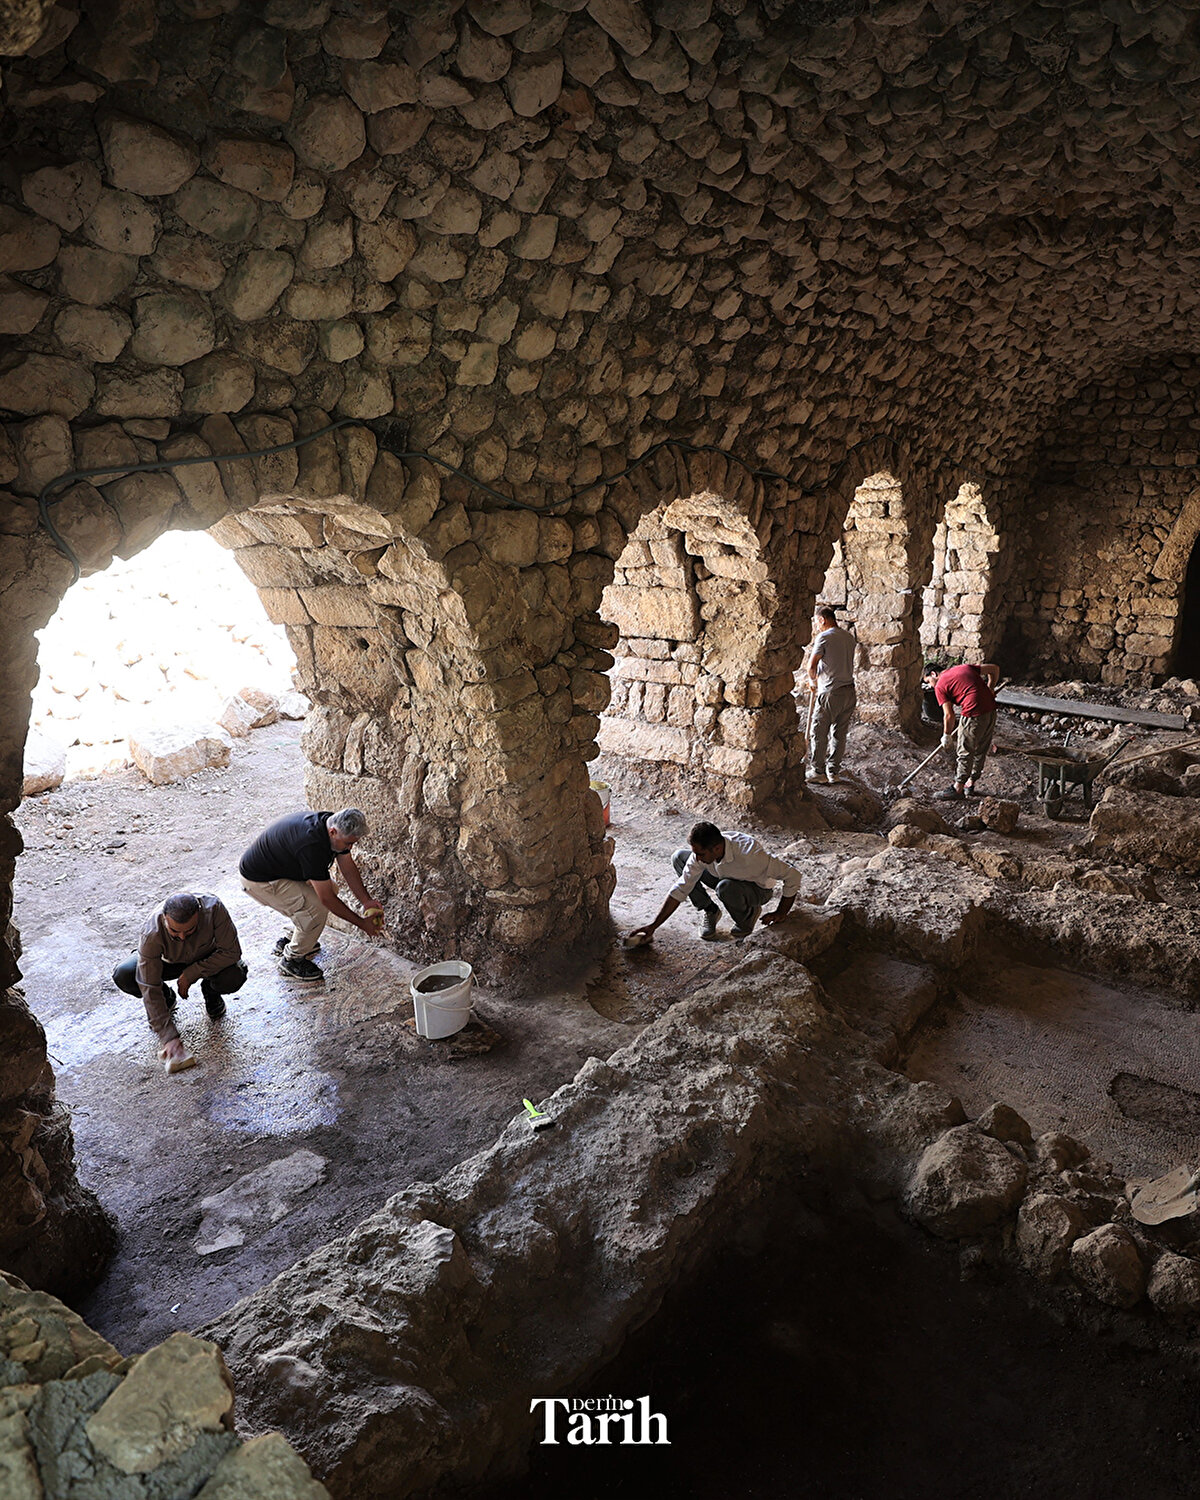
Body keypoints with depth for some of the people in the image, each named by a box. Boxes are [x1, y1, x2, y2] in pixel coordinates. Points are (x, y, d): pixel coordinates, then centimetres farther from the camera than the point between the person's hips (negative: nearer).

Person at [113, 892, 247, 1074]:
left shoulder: (213, 908, -37)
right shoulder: (152, 934, -35)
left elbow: (232, 951, -27)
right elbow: (149, 988, -31)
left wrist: (192, 973, -31)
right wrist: (168, 1036, -33)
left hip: (207, 959, 0)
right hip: (170, 961, 1)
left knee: (234, 976, -33)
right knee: (122, 976, -25)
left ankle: (211, 991, 6)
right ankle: (166, 997, 6)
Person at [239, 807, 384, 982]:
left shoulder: (335, 825, -11)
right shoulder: (312, 844, -37)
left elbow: (348, 867, 1)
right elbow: (327, 899, -29)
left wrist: (366, 901, -9)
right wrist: (362, 923, -22)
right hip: (258, 880, -9)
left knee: (329, 890, 7)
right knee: (317, 907, -19)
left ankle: (290, 942, 21)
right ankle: (291, 960, 2)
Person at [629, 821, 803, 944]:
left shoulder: (749, 854, -40)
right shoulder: (701, 852, -23)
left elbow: (793, 876, -31)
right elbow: (681, 889, -15)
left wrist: (779, 914, -20)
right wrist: (654, 925, -20)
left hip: (758, 888, -5)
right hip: (728, 878, 5)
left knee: (725, 887, -40)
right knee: (679, 857, -13)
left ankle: (748, 916, -6)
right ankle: (710, 911, -1)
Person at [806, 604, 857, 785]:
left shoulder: (824, 637, -11)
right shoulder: (849, 637, 12)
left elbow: (812, 665, -17)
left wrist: (812, 681, 2)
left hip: (830, 693, -7)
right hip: (849, 691, 7)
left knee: (819, 733, 4)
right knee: (840, 733, 14)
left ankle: (818, 772, 10)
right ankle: (834, 771, 21)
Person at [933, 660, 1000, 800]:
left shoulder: (940, 686, -2)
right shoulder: (964, 667, 17)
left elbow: (949, 715, -5)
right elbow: (994, 668, 18)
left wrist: (947, 736, 7)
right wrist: (990, 688, 29)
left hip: (973, 715, -7)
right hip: (991, 710, 7)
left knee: (965, 752, 5)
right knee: (981, 751, 18)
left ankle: (958, 788, 14)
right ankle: (970, 784, 30)